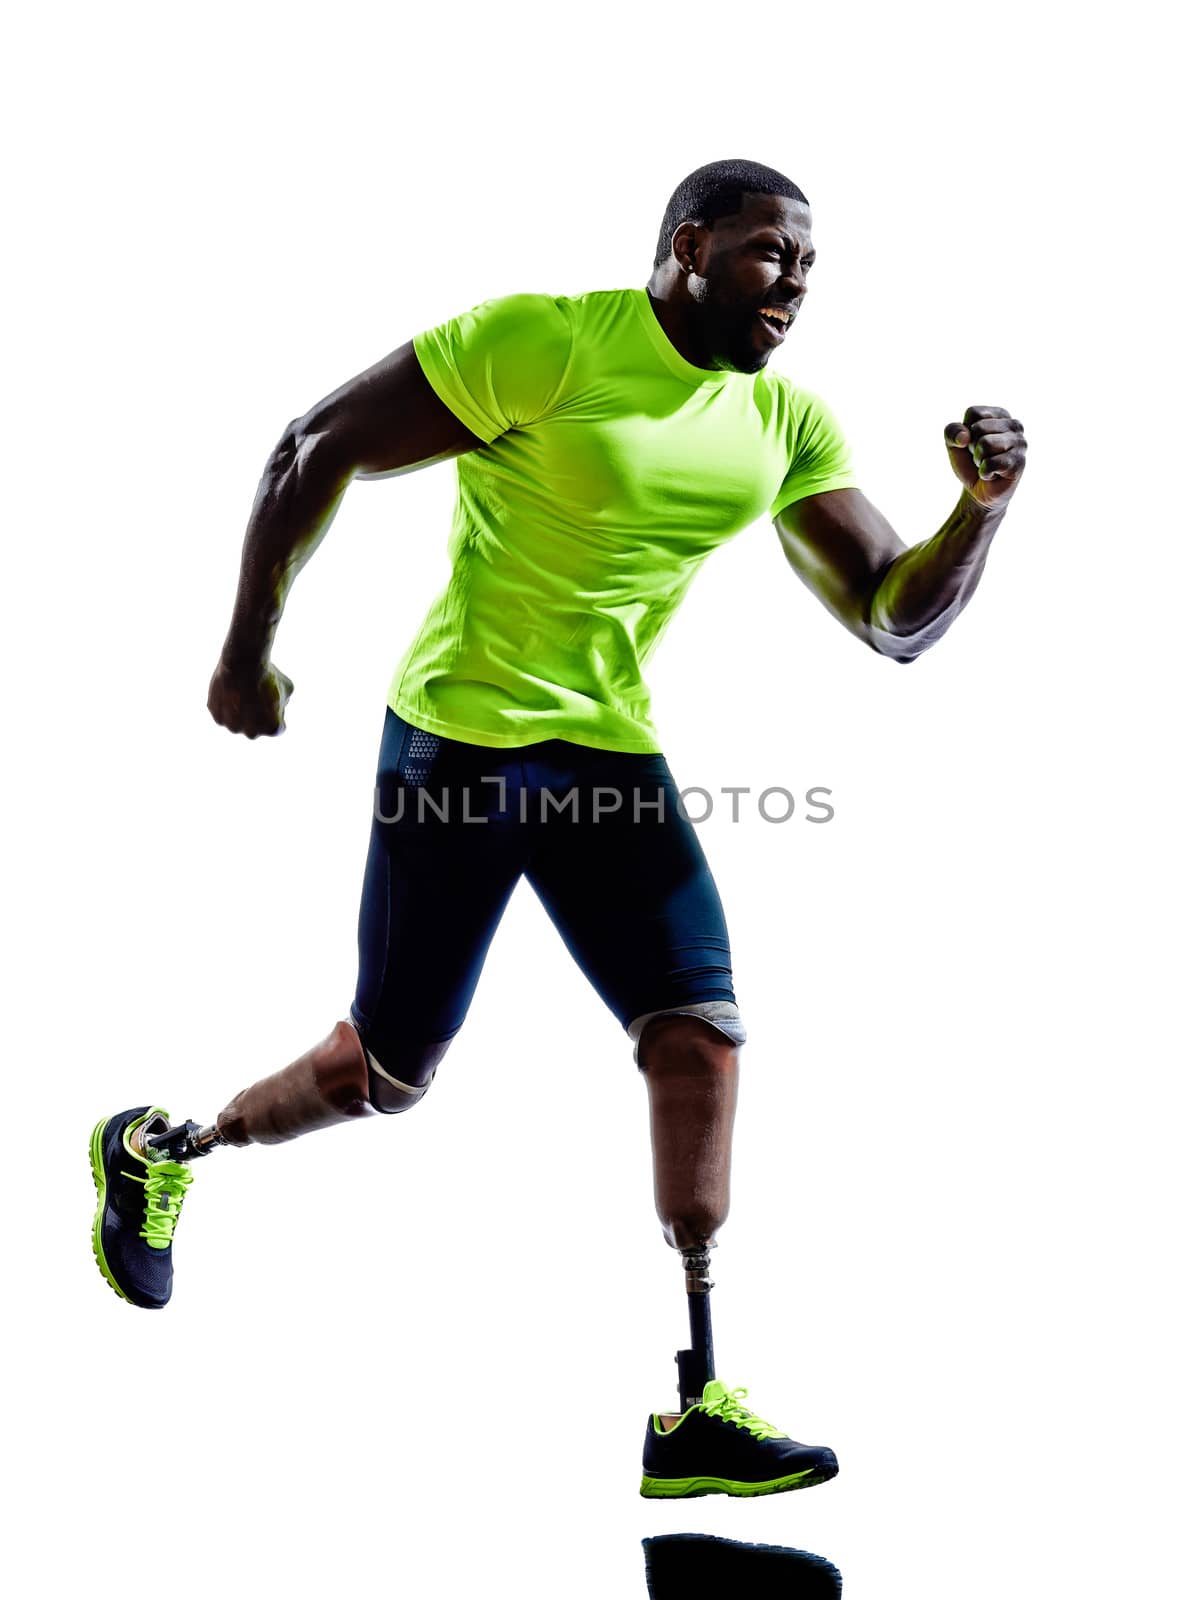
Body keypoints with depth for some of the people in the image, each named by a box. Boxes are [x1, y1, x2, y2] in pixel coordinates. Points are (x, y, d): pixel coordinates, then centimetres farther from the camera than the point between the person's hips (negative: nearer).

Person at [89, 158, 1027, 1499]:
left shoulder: (786, 426, 4)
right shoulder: (543, 344, -15)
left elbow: (894, 624, 4)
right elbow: (314, 449, -10)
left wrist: (980, 512, -15)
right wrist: (247, 650, -9)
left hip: (613, 759, 6)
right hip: (460, 745, -5)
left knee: (701, 1035, -10)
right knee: (387, 1073, 5)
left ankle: (694, 1412, -4)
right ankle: (152, 1151, 35)